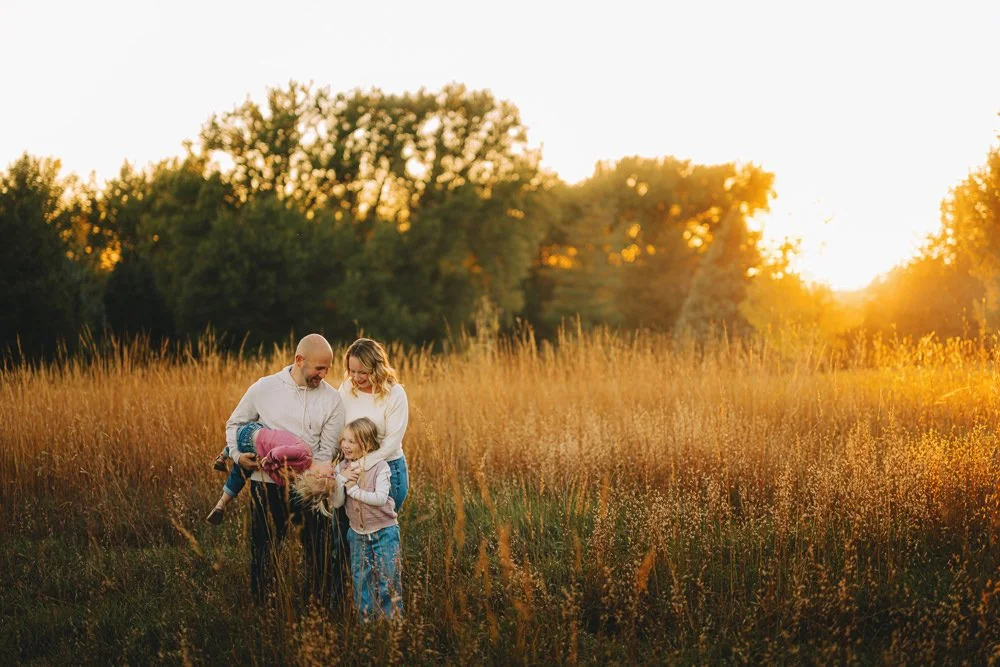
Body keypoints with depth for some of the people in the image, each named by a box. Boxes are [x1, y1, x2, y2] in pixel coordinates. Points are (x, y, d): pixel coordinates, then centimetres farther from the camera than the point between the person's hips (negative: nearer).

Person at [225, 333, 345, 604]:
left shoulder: (332, 399, 0)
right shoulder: (264, 388, 0)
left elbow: (326, 451, -1)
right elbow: (234, 424, 13)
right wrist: (236, 455, -4)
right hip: (266, 484, 0)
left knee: (319, 556, 0)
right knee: (264, 554, 9)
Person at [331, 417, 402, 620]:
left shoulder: (379, 466, -14)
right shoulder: (342, 468, 0)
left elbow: (380, 498, -25)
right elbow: (337, 503, -6)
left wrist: (353, 489, -20)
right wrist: (342, 480, -20)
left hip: (384, 531, -4)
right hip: (357, 533, 5)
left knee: (387, 579, 1)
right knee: (360, 579, 11)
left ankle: (391, 617, 13)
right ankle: (365, 616, 22)